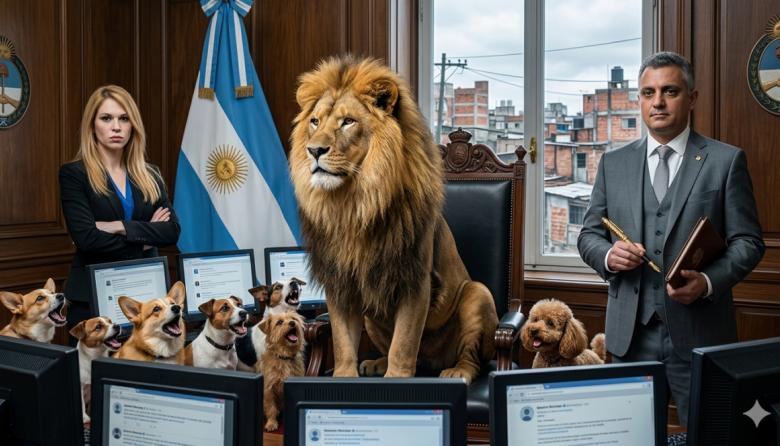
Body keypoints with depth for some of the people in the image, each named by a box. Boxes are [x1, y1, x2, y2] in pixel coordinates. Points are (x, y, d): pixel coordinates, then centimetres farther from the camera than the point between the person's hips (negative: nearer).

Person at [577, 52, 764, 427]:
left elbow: (747, 241, -1)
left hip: (698, 332, -2)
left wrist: (708, 281, -18)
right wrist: (608, 255, -11)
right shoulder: (613, 163, 8)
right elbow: (588, 235, 11)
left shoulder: (726, 161, 0)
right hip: (630, 333, 2)